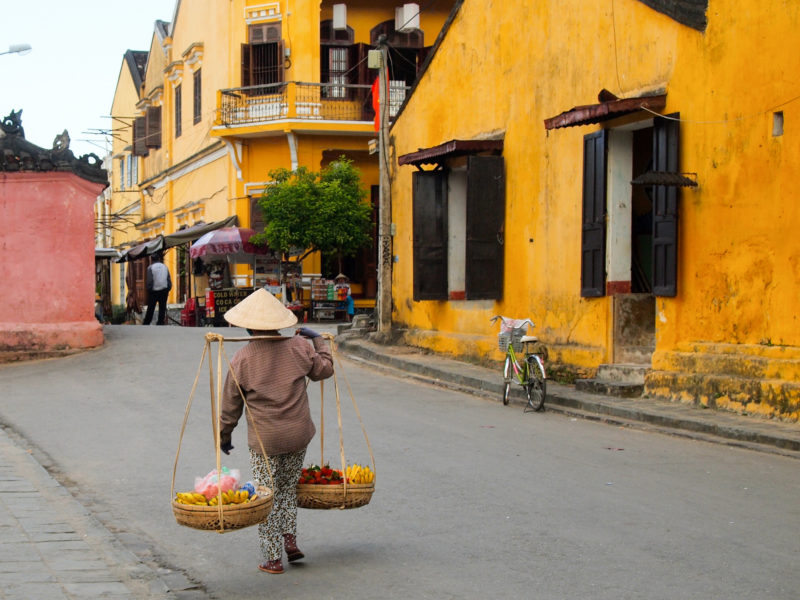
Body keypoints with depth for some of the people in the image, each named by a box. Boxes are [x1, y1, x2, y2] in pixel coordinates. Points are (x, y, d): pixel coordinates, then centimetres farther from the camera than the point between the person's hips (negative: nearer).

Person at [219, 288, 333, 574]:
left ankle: (273, 559, 9)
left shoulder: (241, 360, -10)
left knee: (266, 497, 7)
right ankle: (290, 539, 12)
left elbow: (230, 406, -2)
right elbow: (324, 369, 13)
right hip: (299, 435, 3)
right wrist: (318, 340, 27)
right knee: (288, 488, 23)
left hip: (264, 440, -3)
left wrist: (224, 435, 13)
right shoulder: (299, 347, -5)